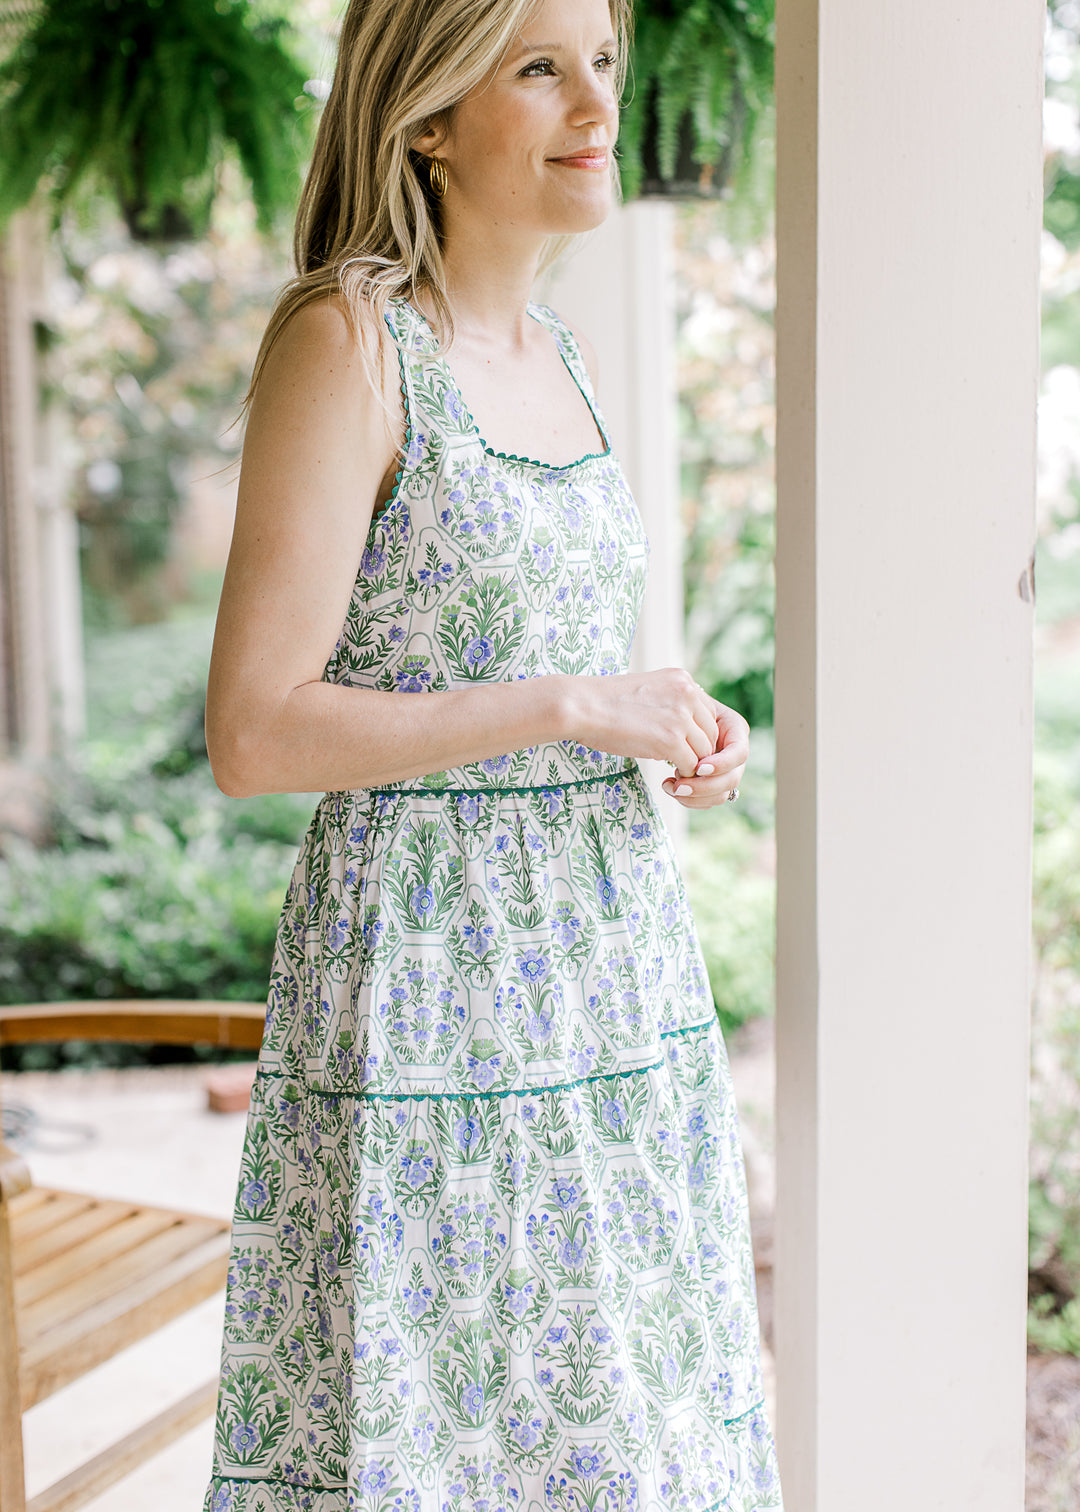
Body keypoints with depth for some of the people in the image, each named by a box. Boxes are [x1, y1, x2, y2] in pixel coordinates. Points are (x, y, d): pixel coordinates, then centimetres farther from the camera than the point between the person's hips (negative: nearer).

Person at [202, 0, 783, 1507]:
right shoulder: (344, 338, -13)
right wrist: (580, 707, -17)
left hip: (610, 967, 7)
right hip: (426, 975, -7)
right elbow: (255, 731, -18)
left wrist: (681, 731, 2)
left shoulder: (553, 352, 11)